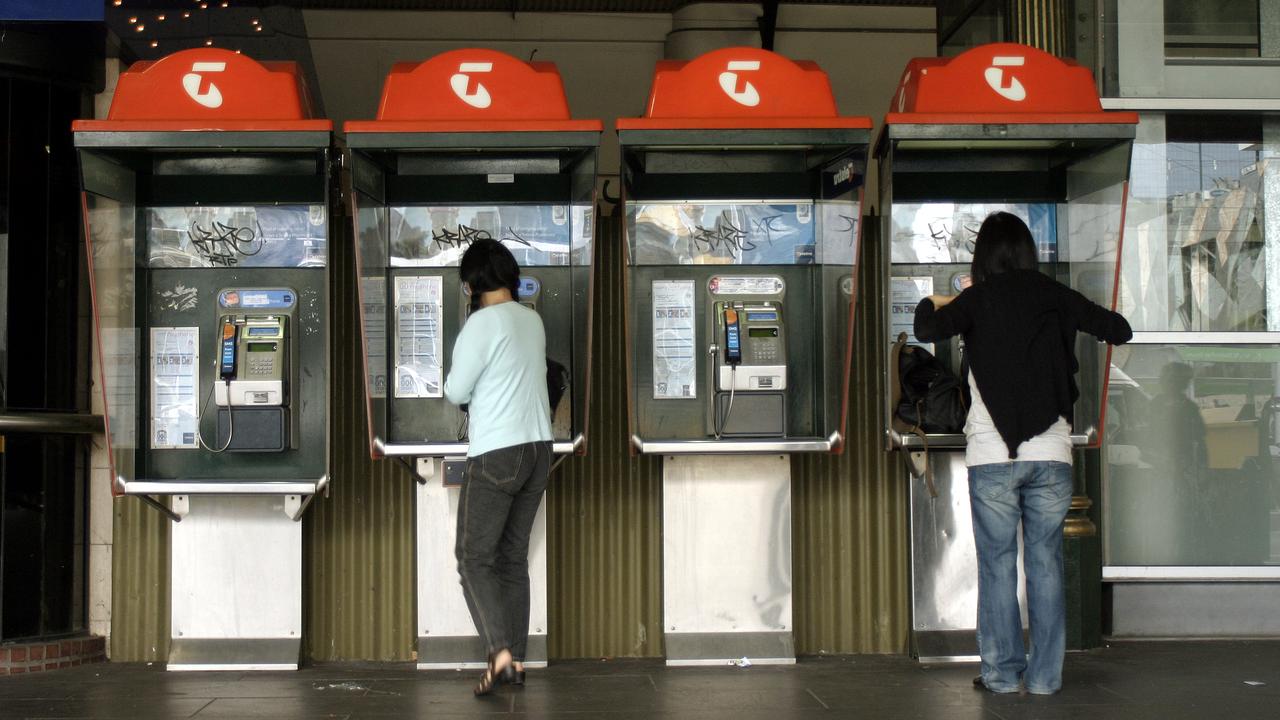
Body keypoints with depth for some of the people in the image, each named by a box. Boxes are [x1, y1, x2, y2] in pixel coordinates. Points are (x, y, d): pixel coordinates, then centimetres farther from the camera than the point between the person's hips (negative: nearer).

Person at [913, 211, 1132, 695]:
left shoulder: (978, 298, 0)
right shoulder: (1053, 296, 6)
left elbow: (926, 331, -13)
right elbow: (1119, 331, 12)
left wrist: (931, 304, 9)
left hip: (992, 455, -2)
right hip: (1051, 454, 2)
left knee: (998, 565, 6)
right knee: (1045, 563, 8)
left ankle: (1002, 673, 9)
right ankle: (1045, 676, 11)